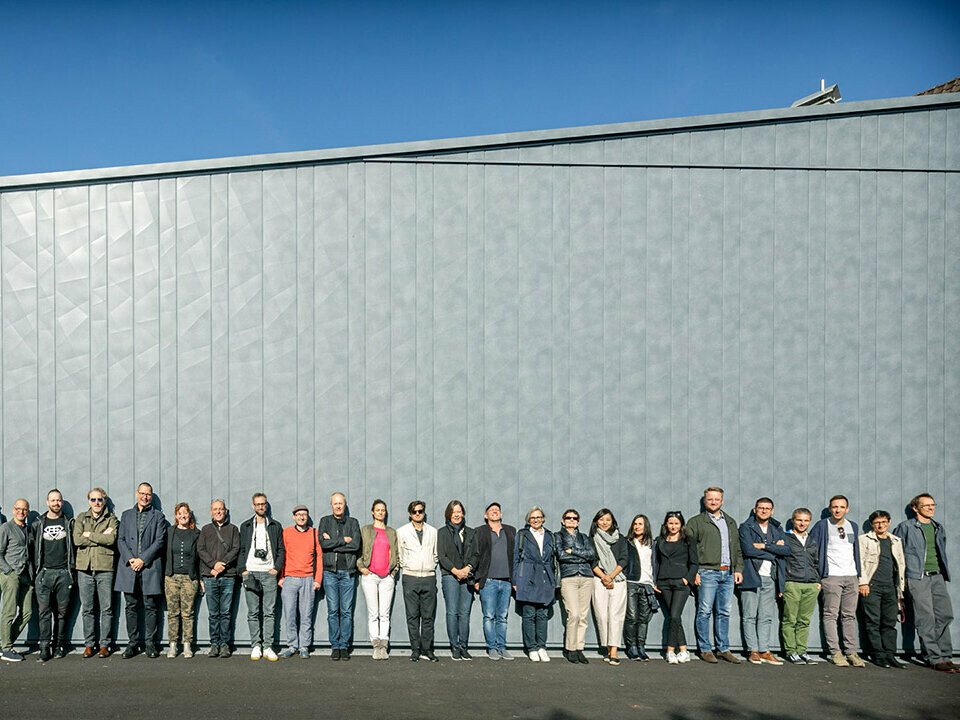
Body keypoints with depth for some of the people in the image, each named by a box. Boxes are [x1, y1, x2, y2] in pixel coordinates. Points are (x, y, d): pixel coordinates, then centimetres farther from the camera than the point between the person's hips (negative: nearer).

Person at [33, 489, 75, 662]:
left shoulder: (69, 523, 10)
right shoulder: (38, 524, 10)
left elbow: (74, 547, 12)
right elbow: (33, 548, 12)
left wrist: (71, 568, 6)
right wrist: (35, 570, 6)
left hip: (64, 573, 0)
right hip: (44, 573, 0)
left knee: (62, 612, 2)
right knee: (44, 611, -6)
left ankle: (59, 646, 10)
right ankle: (45, 648, -3)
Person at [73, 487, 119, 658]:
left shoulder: (112, 519, 7)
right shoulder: (81, 518, 13)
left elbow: (111, 539, -11)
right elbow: (77, 540, -3)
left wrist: (89, 535, -6)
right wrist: (101, 538, -7)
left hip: (105, 568, -2)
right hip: (84, 567, 2)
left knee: (106, 609, 0)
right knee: (87, 609, 6)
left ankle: (104, 645, 7)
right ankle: (89, 644, 15)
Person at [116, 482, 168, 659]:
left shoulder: (158, 516, 8)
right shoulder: (126, 515, 16)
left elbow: (159, 541, -1)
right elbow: (120, 539, 9)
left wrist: (143, 559, -11)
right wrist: (129, 559, -7)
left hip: (150, 567, -2)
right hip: (129, 566, 2)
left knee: (151, 607, 0)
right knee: (131, 607, 5)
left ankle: (150, 643, 7)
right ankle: (132, 643, 13)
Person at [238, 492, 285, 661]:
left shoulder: (275, 526, 12)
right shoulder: (246, 526, 13)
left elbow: (281, 549, 10)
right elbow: (241, 550, 10)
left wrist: (276, 568, -2)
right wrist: (243, 570, -1)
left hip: (269, 573, 0)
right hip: (250, 573, 0)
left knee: (270, 612, -3)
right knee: (253, 612, -1)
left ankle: (268, 647, 1)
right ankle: (255, 646, 5)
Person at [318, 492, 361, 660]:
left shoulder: (353, 522, 9)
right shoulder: (325, 521, 9)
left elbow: (355, 545, -7)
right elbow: (323, 543, -7)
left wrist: (332, 542, -8)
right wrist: (343, 540, -8)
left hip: (348, 572, 0)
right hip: (330, 572, 0)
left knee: (346, 611, 0)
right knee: (333, 611, 1)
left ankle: (344, 646, 7)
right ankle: (335, 646, 8)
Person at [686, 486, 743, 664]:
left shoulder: (731, 522, 19)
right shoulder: (696, 522, 2)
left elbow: (737, 548, 21)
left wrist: (738, 569, 10)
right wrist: (694, 572, -10)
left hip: (728, 574, 5)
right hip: (707, 573, -5)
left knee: (724, 613, 8)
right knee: (705, 612, -3)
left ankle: (723, 649, 15)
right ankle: (705, 649, 5)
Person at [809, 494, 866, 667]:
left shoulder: (853, 527, 15)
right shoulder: (821, 526, 0)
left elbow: (856, 551, 23)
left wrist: (858, 574, 16)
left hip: (851, 577, 4)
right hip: (831, 576, -4)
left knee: (849, 615, 5)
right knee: (831, 615, -5)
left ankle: (851, 652, 8)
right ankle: (835, 653, -3)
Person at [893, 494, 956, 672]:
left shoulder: (939, 528, 18)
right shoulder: (906, 527, 0)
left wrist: (944, 573, 19)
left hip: (938, 577, 6)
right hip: (917, 577, -6)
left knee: (945, 615, 2)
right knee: (926, 619, -7)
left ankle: (945, 656, 12)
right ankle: (934, 659, -3)